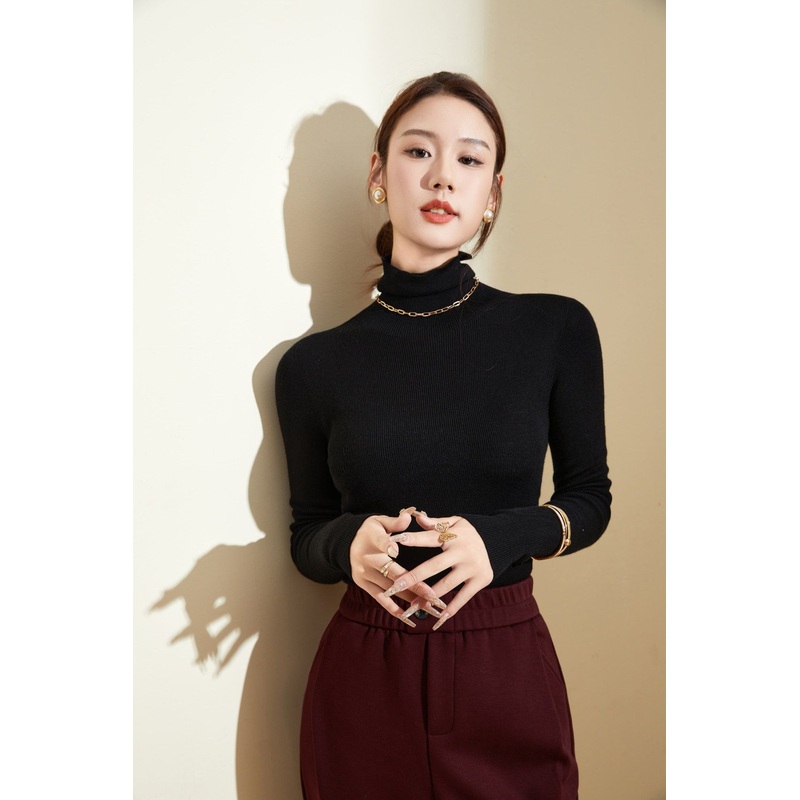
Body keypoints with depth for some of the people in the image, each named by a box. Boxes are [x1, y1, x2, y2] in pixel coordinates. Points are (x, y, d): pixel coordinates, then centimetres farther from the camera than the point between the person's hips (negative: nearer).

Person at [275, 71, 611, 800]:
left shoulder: (558, 331, -5)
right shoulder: (314, 365, -3)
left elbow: (589, 499, 3)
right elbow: (307, 533, 6)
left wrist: (496, 536, -16)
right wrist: (350, 544, -17)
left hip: (510, 674, 0)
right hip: (363, 683, 1)